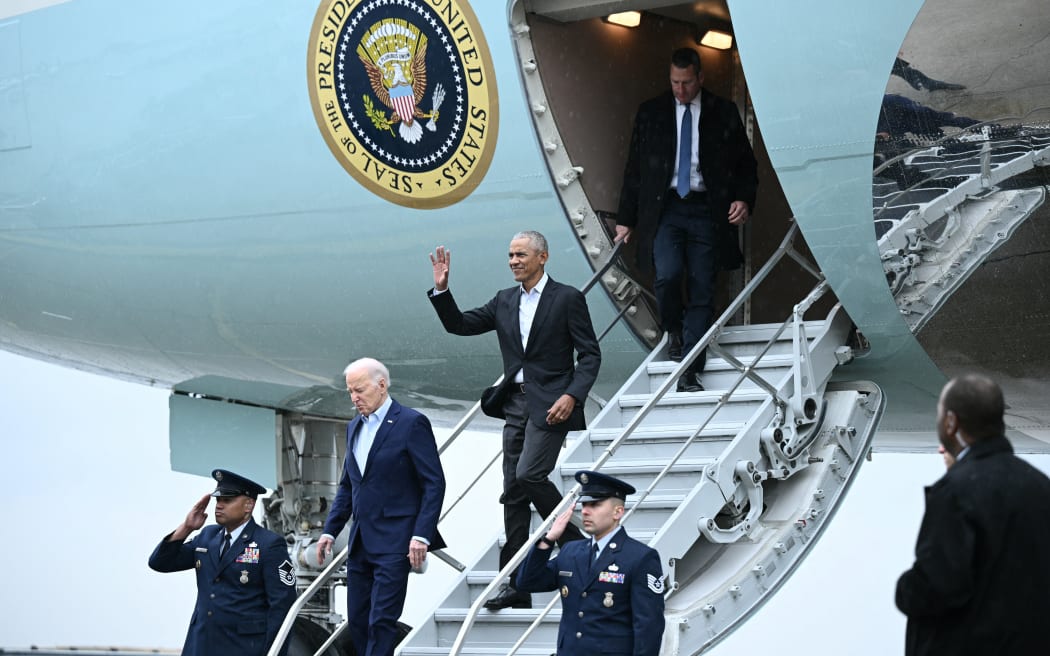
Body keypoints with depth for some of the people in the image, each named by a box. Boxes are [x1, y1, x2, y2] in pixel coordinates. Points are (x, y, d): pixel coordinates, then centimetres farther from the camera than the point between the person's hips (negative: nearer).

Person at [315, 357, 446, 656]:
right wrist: (330, 530, 12)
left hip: (394, 541, -8)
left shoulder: (411, 423, -7)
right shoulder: (355, 427, 16)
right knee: (357, 622, 6)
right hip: (361, 542, 8)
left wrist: (421, 535, -17)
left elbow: (434, 484, -10)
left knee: (382, 621, -12)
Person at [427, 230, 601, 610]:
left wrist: (572, 396, -18)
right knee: (513, 492, 3)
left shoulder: (567, 299, -3)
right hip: (515, 404, 6)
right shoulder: (505, 301, 13)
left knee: (528, 475, -21)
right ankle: (515, 586, 5)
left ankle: (575, 541, 0)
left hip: (549, 404, -6)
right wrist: (441, 289, -2)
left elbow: (590, 354, -5)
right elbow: (459, 325, 13)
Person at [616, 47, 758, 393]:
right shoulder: (650, 112, 8)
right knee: (668, 274, -21)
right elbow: (635, 169, 12)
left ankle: (690, 374, 0)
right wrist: (626, 219, 10)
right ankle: (674, 330, 10)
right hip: (665, 208, 0)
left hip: (706, 211, 0)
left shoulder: (724, 113, 6)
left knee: (702, 292, -3)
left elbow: (746, 164, 11)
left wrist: (744, 199, -7)